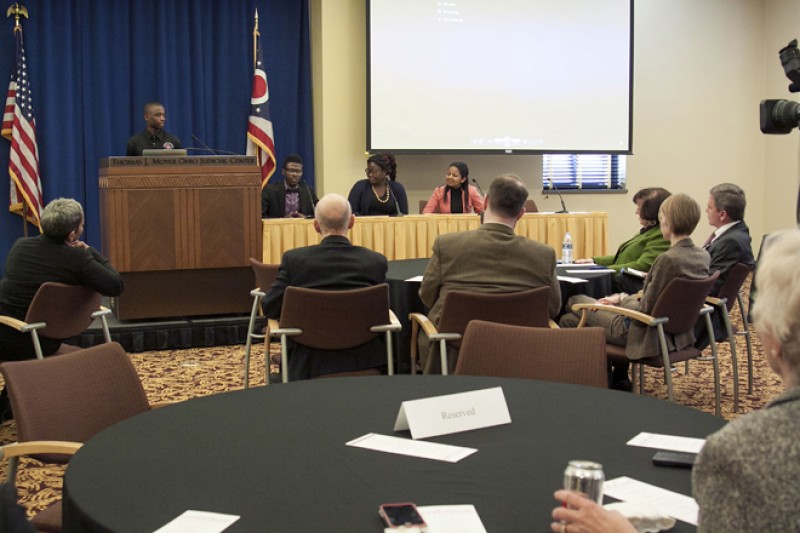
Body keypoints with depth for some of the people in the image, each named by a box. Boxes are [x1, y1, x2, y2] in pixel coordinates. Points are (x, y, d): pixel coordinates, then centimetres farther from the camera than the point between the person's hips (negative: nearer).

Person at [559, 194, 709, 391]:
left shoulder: (668, 259, -27)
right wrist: (629, 298, 6)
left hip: (650, 336, -9)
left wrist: (622, 299, -3)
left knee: (574, 301, 11)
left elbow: (645, 310, -22)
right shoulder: (704, 256, -1)